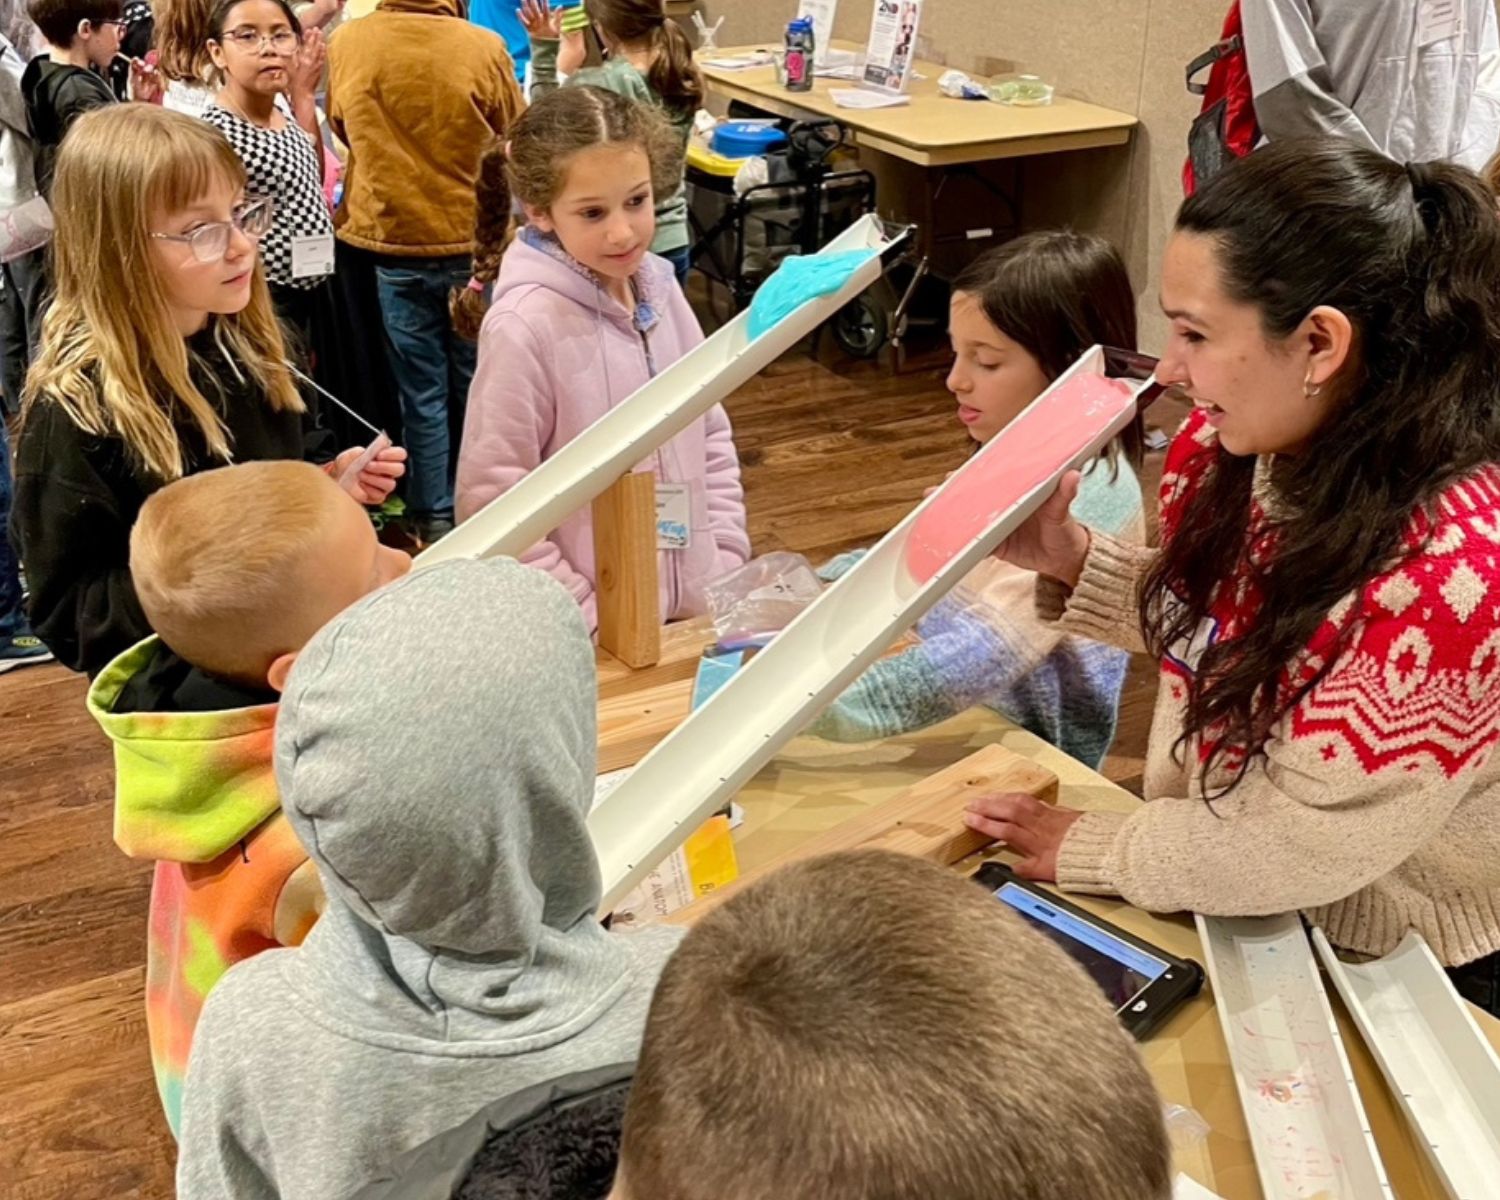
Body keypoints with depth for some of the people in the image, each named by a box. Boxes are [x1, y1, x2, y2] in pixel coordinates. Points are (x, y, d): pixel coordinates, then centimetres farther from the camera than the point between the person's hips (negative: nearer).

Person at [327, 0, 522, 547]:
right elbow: (514, 139, 0)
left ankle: (435, 517, 19)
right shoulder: (483, 48, -16)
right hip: (474, 239, 0)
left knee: (422, 390, 11)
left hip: (390, 240, 1)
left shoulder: (346, 44, -11)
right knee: (475, 383, 16)